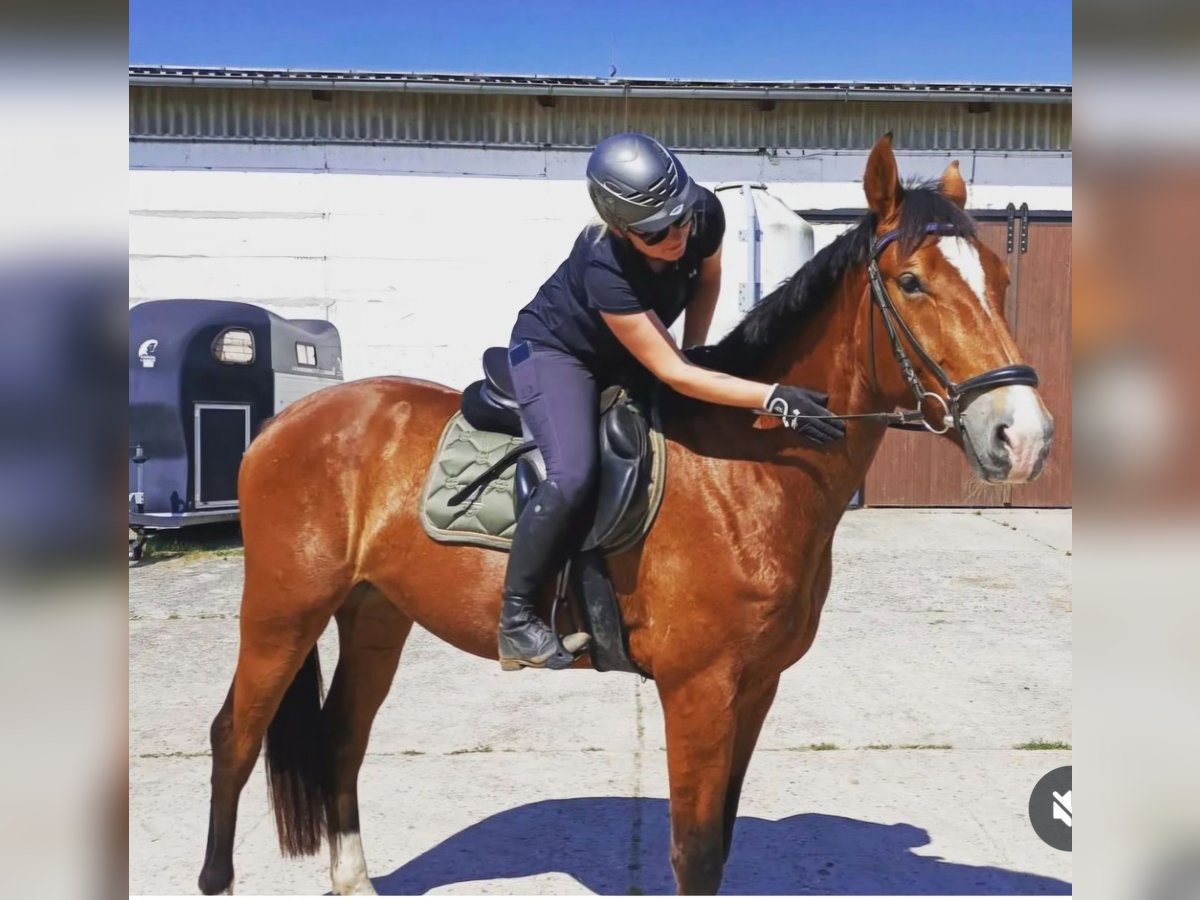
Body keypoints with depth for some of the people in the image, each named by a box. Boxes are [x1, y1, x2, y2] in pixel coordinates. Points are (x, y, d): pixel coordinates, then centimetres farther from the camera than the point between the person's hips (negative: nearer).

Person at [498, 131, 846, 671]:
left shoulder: (705, 213, -23)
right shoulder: (605, 266, -39)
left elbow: (707, 278, 2)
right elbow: (671, 374, -38)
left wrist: (694, 349, -9)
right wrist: (773, 397, -43)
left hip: (621, 358, 7)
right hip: (556, 351, -7)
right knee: (573, 476, -30)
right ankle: (516, 620, -14)